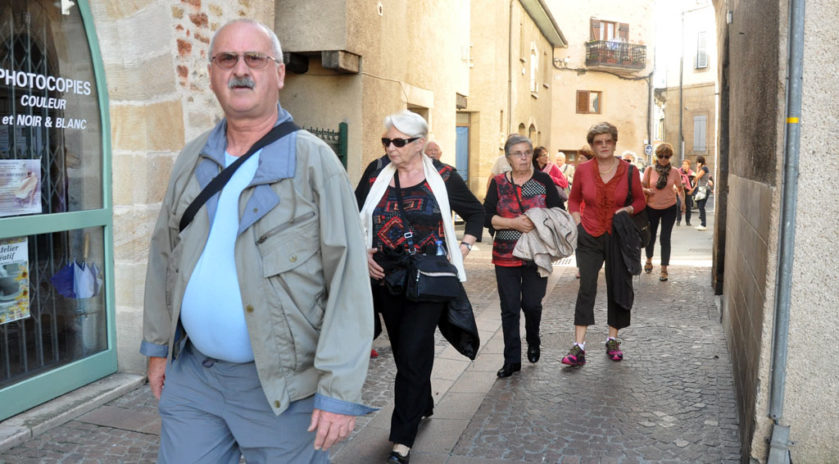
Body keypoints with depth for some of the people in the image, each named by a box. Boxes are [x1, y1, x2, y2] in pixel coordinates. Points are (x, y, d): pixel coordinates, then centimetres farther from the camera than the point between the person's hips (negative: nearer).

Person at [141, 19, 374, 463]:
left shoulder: (314, 161, -11)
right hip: (192, 375, 5)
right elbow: (164, 256, 15)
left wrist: (339, 391, -18)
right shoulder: (192, 159, 7)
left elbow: (348, 280, -15)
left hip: (283, 384, -4)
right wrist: (157, 345, 15)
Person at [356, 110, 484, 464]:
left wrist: (463, 249, -1)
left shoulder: (443, 176, -5)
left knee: (413, 353, -7)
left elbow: (476, 212, 9)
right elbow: (354, 217, 11)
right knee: (402, 350, 16)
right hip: (386, 277, 4)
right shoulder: (377, 172, 1)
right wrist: (361, 251, -1)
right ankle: (423, 405, 42)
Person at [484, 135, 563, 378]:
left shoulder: (543, 180, 2)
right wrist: (514, 223, -15)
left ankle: (533, 342, 36)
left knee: (532, 304, 4)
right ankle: (512, 360, 14)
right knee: (509, 309, 3)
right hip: (506, 255, 1)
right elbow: (487, 217, -3)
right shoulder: (498, 183, 3)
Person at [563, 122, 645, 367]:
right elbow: (573, 200, 13)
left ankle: (613, 340, 26)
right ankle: (578, 347, -7)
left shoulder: (628, 170, -1)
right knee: (586, 288, -8)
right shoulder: (583, 170, 0)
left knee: (618, 288, 9)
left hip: (618, 237, 1)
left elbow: (640, 200, 9)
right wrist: (578, 224, 1)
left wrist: (628, 209, -11)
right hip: (589, 237, -1)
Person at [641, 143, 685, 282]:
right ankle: (649, 260, 40)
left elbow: (680, 188, 10)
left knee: (665, 238, -5)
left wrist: (682, 201, -2)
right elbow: (642, 187, 1)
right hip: (652, 208, 1)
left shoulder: (674, 172, -2)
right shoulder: (649, 170, -5)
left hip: (669, 209, 0)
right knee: (651, 237, 12)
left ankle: (664, 269, 3)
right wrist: (647, 191, -20)